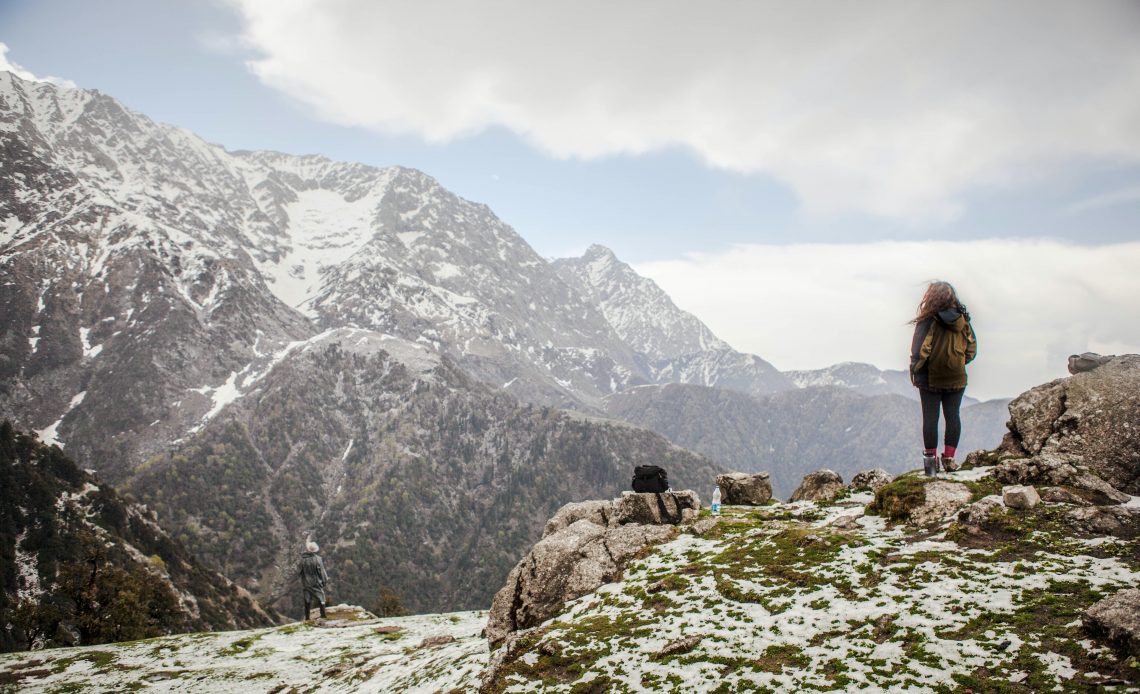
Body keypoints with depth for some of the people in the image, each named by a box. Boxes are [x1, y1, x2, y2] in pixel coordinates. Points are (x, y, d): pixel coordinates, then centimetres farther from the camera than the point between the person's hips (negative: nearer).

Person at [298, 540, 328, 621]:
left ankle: (307, 617, 13)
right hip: (317, 582, -2)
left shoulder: (302, 559, -11)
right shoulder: (317, 558, -16)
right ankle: (323, 615, 8)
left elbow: (298, 571, -3)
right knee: (320, 598, 9)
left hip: (306, 583, 2)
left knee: (307, 600, 10)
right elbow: (321, 571, -10)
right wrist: (325, 580, 2)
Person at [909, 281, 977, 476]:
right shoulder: (962, 319, -1)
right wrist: (960, 362, 14)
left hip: (931, 379, -3)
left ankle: (930, 460, 7)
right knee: (953, 416, 10)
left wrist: (916, 371, -3)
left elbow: (919, 350, -15)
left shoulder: (928, 320, -16)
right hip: (956, 378, 4)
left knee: (930, 418, 4)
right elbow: (972, 348, 4)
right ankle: (949, 458, 13)